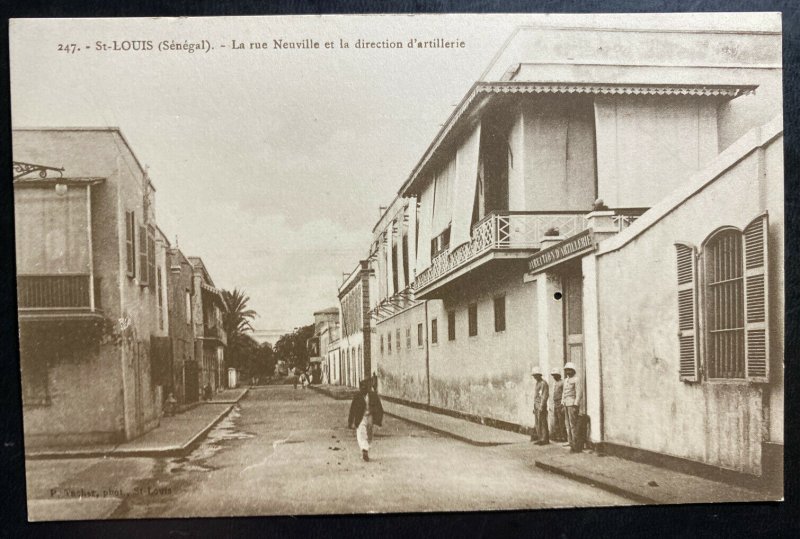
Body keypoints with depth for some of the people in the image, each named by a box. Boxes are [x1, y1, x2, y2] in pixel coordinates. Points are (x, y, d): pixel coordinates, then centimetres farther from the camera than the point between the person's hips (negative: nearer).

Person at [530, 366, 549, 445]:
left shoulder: (543, 383, -11)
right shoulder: (537, 384, 19)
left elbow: (545, 396, -17)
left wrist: (541, 407, -22)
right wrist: (534, 407, 20)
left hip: (541, 406, -9)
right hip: (536, 406, 9)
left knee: (543, 423, -8)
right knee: (537, 423, 9)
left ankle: (545, 439, -5)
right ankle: (540, 439, 12)